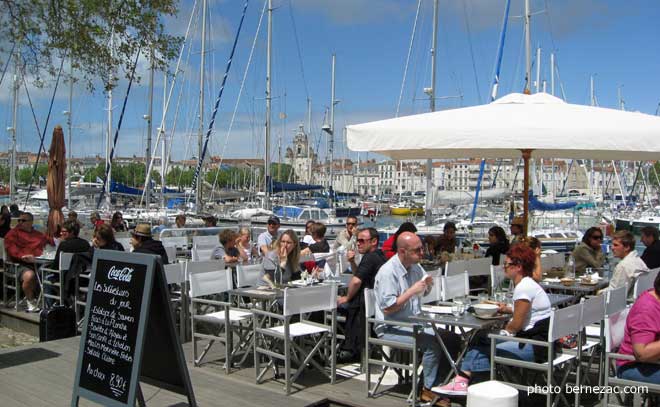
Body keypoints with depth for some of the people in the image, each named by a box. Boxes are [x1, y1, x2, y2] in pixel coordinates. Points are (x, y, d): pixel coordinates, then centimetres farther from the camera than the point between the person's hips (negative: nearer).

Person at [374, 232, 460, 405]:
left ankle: (439, 384, 3)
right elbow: (387, 308, -22)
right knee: (433, 342, -27)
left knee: (453, 339, -4)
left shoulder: (415, 267, 9)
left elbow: (423, 293, 23)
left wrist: (427, 285, -1)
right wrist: (412, 291, -23)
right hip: (391, 328, -9)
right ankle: (428, 390, -12)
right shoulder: (388, 272, -17)